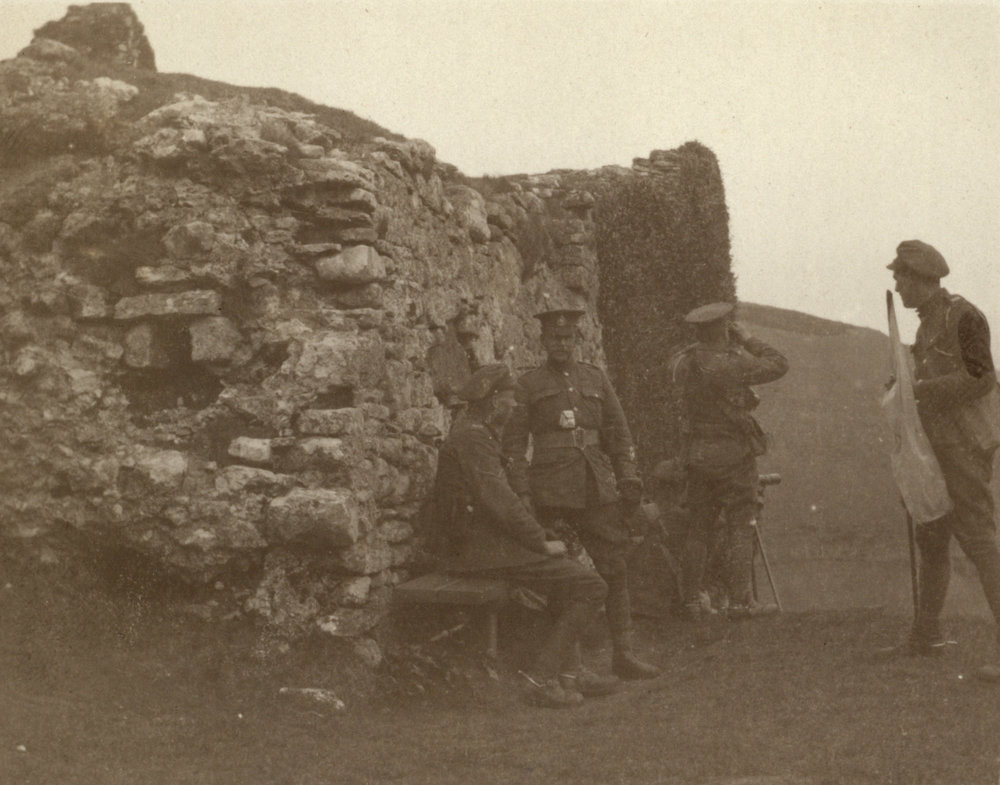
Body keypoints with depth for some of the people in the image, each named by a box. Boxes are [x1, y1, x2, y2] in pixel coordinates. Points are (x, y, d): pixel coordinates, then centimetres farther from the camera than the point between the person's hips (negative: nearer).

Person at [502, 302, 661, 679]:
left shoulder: (595, 378, 15)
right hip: (550, 489, -3)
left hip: (596, 488, 3)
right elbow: (514, 443, 2)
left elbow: (618, 432, 16)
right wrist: (522, 495, -7)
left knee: (615, 568, -2)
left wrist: (628, 480, 6)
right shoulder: (528, 385, 5)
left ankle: (623, 653, 3)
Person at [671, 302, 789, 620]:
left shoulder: (682, 362, 2)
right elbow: (779, 364, -6)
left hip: (696, 454, 6)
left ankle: (692, 601, 10)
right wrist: (747, 340, 3)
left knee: (699, 528, 10)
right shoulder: (731, 363, -16)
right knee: (740, 527, 0)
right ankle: (739, 600, -1)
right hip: (734, 451, -6)